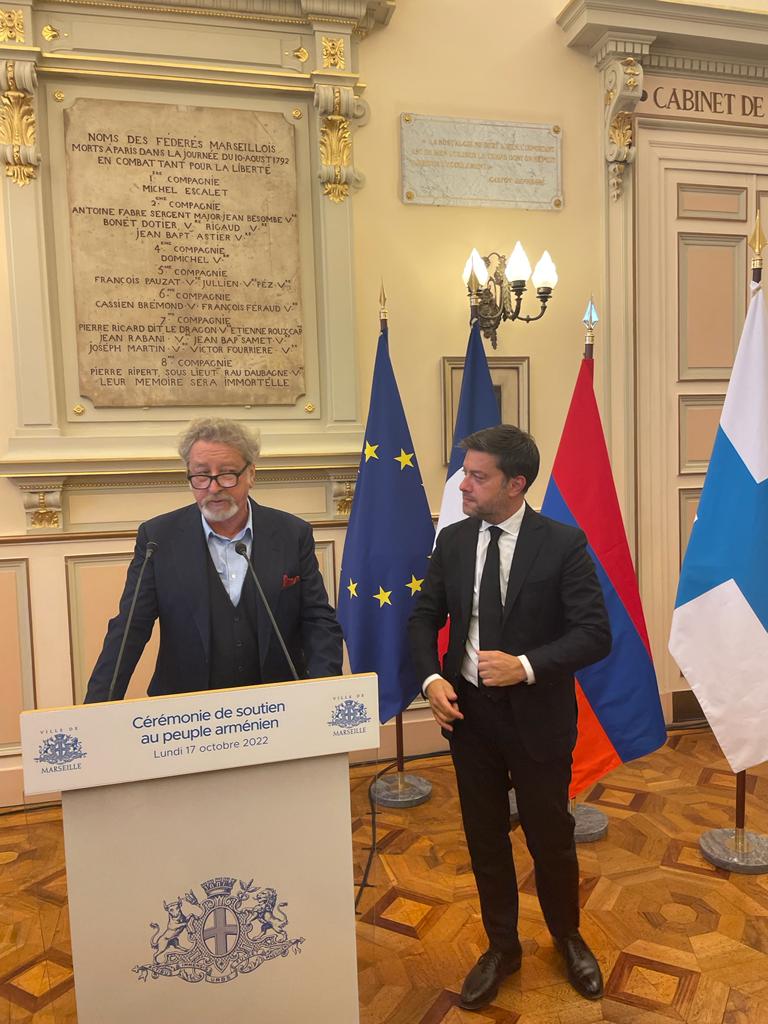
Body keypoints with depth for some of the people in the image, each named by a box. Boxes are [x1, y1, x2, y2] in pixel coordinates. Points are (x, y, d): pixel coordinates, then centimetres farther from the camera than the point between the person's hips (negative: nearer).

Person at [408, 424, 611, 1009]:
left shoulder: (563, 543, -13)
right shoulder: (453, 541, -1)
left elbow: (596, 634, -15)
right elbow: (425, 618, 6)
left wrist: (526, 666, -26)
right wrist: (432, 679, -10)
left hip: (537, 716, -3)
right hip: (467, 713, 3)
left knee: (551, 837, 16)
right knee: (485, 838, 17)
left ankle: (568, 938, 46)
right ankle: (502, 947, 42)